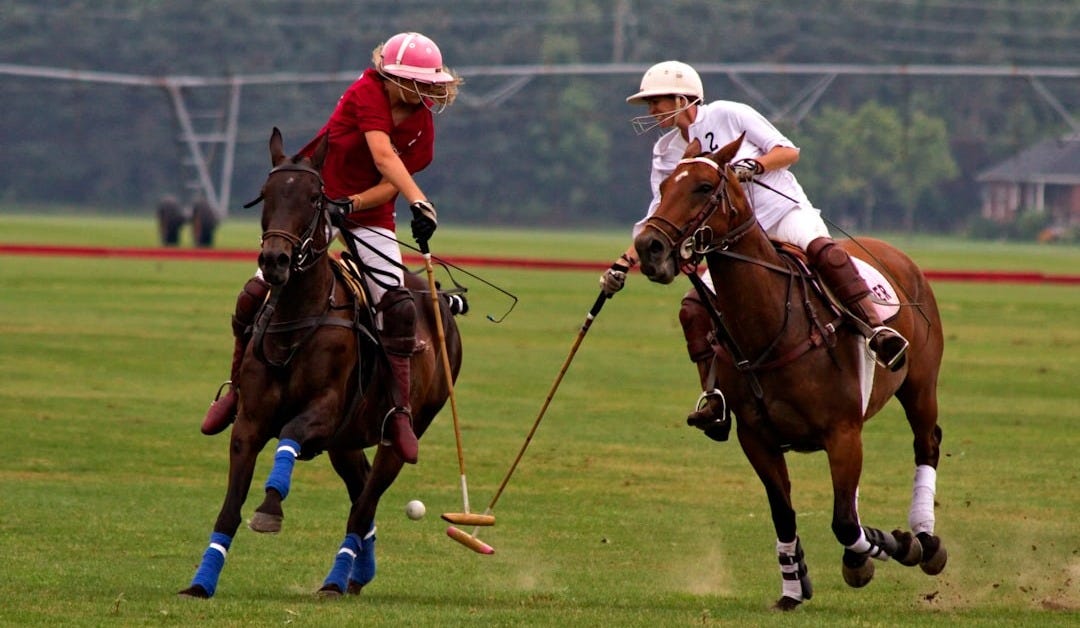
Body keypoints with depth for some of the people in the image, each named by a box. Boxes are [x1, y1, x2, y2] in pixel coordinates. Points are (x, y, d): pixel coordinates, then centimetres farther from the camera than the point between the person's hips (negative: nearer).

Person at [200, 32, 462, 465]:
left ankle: (398, 414, -13)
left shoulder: (422, 125, -6)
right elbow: (384, 158, -33)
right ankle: (238, 388, 12)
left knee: (398, 307, -19)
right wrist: (419, 202, -45)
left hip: (370, 217, 3)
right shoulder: (367, 94, -19)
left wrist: (350, 203, -30)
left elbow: (388, 186, -11)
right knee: (257, 294, -11)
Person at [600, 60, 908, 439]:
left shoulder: (728, 116, -4)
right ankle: (714, 396, -7)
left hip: (785, 213, -5)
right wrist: (625, 263, -1)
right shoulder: (667, 154, 10)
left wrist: (754, 165, -24)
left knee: (822, 250, -37)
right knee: (694, 308, -14)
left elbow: (788, 152, -5)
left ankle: (876, 329, -45)